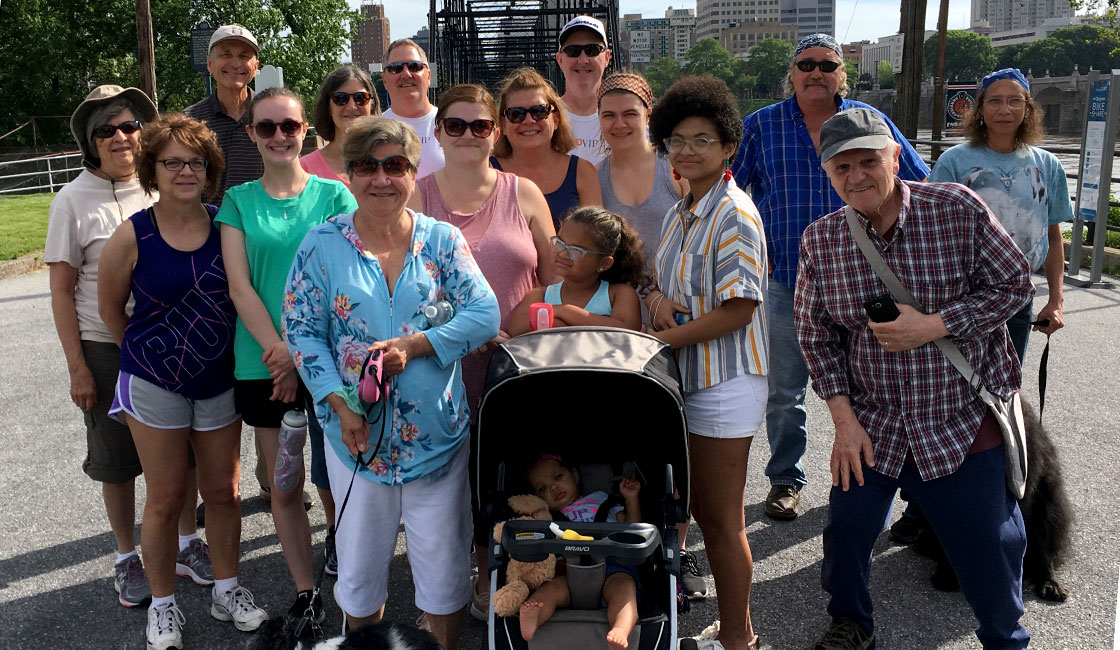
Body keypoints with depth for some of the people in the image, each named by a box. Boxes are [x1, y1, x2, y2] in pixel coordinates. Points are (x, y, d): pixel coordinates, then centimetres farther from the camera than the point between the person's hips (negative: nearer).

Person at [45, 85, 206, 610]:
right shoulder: (74, 200, -8)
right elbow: (62, 291, -6)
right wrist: (77, 368, -8)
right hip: (107, 349, -2)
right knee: (117, 459, 10)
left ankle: (187, 541, 31)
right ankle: (126, 557, 28)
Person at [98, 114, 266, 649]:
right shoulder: (133, 237, -12)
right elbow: (110, 309, 2)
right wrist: (151, 354, 9)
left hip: (219, 380, 3)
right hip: (155, 385, -2)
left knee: (224, 492, 12)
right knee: (165, 499, 6)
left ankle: (226, 589, 32)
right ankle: (162, 604, 26)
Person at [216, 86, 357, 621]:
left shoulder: (334, 195, 1)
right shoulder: (239, 201, 5)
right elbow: (240, 287, -2)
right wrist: (281, 351, -14)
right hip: (264, 365, 2)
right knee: (283, 485, 9)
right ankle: (305, 592, 25)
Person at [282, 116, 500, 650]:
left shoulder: (443, 240, 0)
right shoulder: (322, 245, -1)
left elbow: (484, 314, -8)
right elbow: (302, 331, -3)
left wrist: (413, 345, -20)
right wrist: (341, 404, -14)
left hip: (438, 434, 0)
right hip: (357, 431, 0)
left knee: (444, 566, 11)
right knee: (359, 566, 15)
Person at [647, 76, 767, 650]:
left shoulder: (733, 215, -15)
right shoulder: (680, 213, 13)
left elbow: (740, 308, -20)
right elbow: (664, 280, 18)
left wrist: (666, 338, -17)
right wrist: (655, 297, -5)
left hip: (726, 383, -9)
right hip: (688, 379, 9)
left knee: (721, 521, 2)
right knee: (703, 511, 16)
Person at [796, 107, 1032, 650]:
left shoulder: (957, 209, -10)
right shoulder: (821, 241, -4)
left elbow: (1014, 284, -5)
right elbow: (816, 335, 1)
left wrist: (933, 325, -19)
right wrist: (844, 419, -5)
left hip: (965, 420, -2)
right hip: (872, 425, 2)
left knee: (988, 549, 8)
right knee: (846, 529, 10)